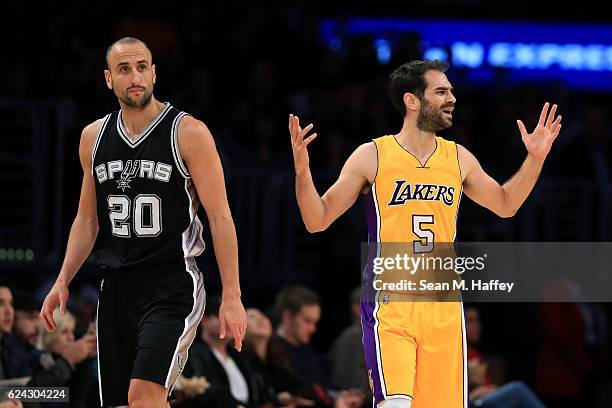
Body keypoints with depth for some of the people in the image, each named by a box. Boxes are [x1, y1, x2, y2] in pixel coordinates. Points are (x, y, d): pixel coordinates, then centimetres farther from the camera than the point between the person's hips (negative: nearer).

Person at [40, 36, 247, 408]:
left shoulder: (189, 133, -7)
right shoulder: (94, 137, 9)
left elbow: (220, 217, -8)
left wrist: (232, 296, -13)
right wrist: (62, 282, 9)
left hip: (173, 284, -6)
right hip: (117, 286, 6)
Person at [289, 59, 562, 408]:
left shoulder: (459, 158, 8)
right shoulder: (372, 157, -4)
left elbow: (505, 205, 24)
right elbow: (317, 220, -2)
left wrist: (535, 158, 13)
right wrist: (303, 172, -18)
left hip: (443, 308, 4)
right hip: (389, 303, -4)